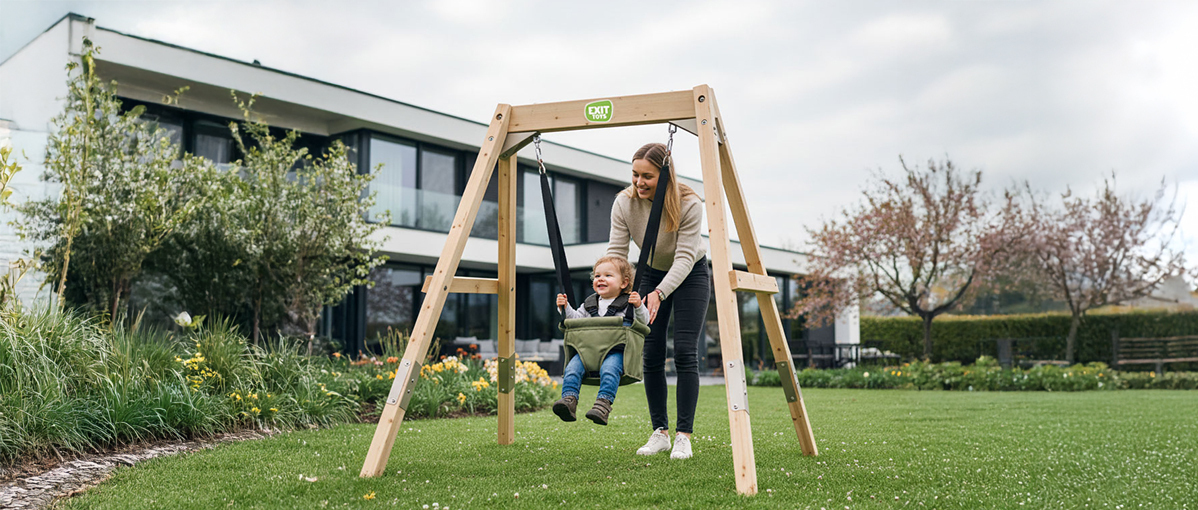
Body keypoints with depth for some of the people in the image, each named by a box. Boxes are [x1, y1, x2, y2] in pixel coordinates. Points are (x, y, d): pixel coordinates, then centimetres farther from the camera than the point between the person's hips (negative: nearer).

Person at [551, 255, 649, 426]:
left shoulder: (627, 303, 8)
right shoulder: (590, 303, 23)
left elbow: (644, 321, 0)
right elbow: (576, 319, 21)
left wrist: (639, 307, -18)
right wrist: (566, 308, 7)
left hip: (616, 352, -4)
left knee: (609, 369, -34)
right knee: (572, 367, -21)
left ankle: (604, 403, -42)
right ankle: (569, 399, -29)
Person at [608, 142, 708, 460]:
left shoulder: (689, 204, -29)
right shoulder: (624, 203, -20)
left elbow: (685, 257, -32)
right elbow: (615, 253, -19)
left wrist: (659, 292, -44)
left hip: (690, 276, -3)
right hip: (651, 275, 4)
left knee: (685, 352, -13)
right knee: (651, 355, -1)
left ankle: (684, 436, -8)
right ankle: (660, 433, 8)